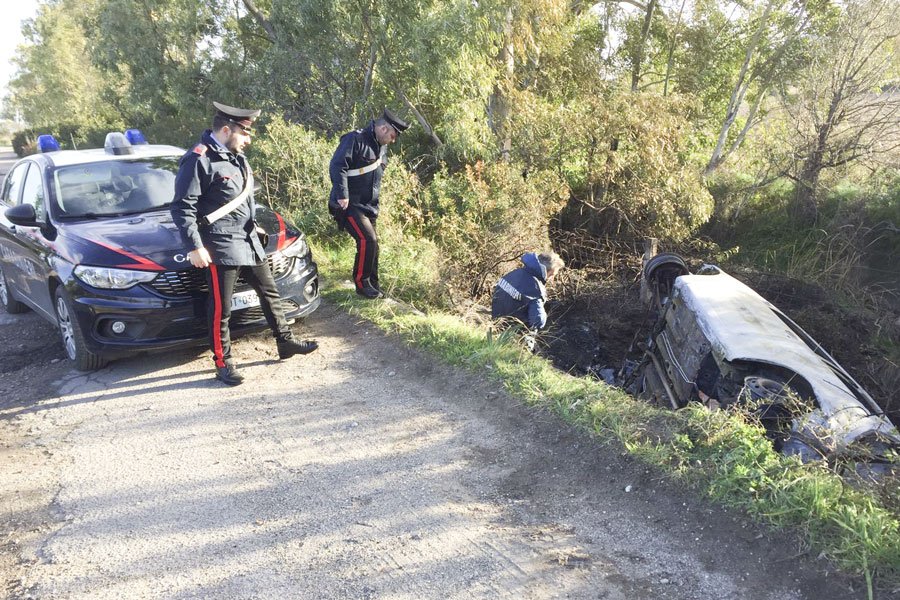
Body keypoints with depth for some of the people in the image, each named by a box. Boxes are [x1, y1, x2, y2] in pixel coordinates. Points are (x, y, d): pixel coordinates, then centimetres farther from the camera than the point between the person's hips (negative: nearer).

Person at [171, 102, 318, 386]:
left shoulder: (235, 156, 12)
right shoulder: (199, 159, -15)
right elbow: (182, 207, -17)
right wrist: (195, 247, -20)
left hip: (249, 241, 9)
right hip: (221, 246, -9)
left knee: (270, 292, 16)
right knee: (221, 308, 0)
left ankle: (285, 342, 30)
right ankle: (223, 363, 12)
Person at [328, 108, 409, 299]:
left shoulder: (381, 146, 11)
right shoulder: (354, 140, -17)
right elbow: (336, 166, -24)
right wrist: (342, 195, -28)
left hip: (368, 205, 9)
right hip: (349, 205, -9)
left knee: (373, 244, 11)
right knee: (367, 240, -17)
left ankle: (372, 284, 24)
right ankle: (361, 283, -2)